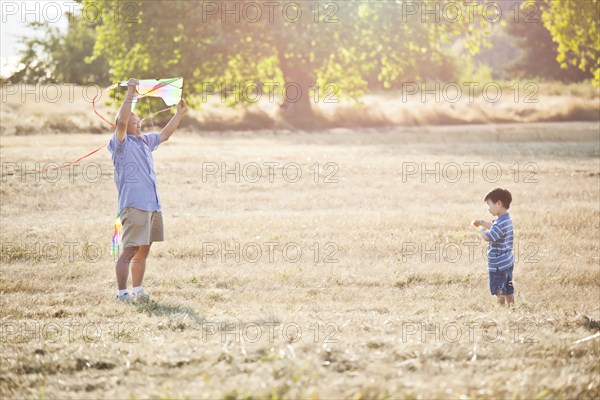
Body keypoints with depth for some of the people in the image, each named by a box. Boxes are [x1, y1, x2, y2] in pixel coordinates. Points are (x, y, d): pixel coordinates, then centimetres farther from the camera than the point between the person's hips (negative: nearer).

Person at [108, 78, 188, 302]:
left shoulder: (144, 141, 21)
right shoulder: (121, 143, -4)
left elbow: (164, 135, 34)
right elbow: (121, 121, -21)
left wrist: (179, 114, 32)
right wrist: (130, 94, -24)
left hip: (153, 205, 8)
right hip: (134, 206, -8)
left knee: (143, 250, 11)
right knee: (129, 251, -8)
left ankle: (137, 290, 19)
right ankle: (122, 292, -3)